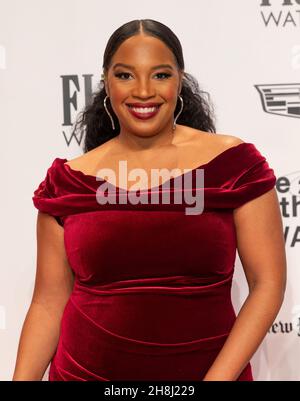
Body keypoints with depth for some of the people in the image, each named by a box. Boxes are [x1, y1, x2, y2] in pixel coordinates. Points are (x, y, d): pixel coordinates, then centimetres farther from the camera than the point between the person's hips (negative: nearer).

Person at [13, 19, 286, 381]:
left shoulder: (234, 163, -7)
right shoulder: (68, 181, -2)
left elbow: (268, 283, -6)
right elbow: (49, 303, 1)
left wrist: (219, 377, -13)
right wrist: (22, 378, -6)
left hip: (214, 370, -1)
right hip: (85, 371, 1)